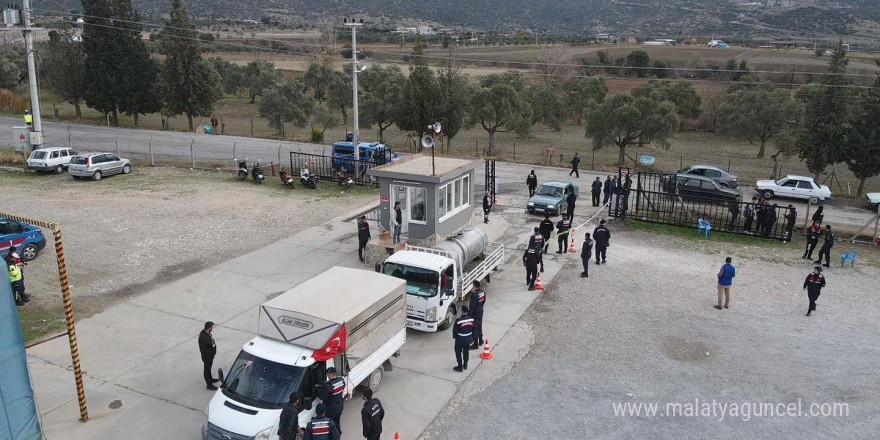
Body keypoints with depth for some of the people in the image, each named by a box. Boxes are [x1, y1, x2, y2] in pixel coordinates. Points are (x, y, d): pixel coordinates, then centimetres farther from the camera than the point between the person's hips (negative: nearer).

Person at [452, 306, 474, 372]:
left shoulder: (458, 321, -27)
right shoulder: (471, 319, -12)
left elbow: (455, 330, -15)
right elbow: (473, 330, 2)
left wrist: (454, 337, 6)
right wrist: (472, 338, 16)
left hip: (460, 340, -5)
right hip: (468, 339, 5)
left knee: (458, 353, 14)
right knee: (466, 352, 23)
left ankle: (460, 367, 20)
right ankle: (465, 365, 37)